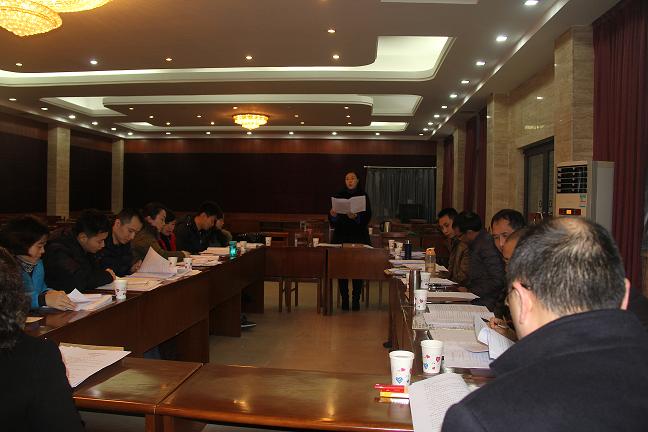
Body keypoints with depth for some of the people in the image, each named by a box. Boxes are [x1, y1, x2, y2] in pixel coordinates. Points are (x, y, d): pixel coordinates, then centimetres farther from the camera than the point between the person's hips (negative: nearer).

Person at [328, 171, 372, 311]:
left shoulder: (363, 196, 4)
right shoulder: (339, 196, 8)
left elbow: (367, 217, -4)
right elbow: (332, 220, 6)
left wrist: (356, 217, -22)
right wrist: (333, 215, -17)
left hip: (359, 236, -1)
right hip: (341, 236, 1)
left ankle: (356, 299, 7)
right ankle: (344, 299, 10)